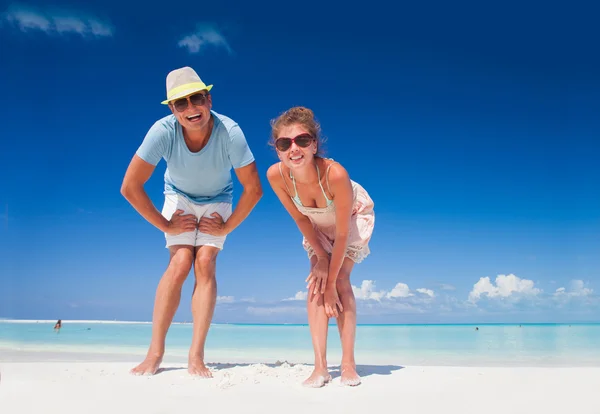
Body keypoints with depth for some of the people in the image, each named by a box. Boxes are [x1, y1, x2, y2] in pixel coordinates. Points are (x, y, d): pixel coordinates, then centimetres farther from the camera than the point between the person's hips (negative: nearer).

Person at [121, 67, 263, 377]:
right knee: (180, 263, -16)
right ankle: (155, 353, -5)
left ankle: (196, 357, -11)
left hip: (217, 202, 0)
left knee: (205, 264, -16)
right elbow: (130, 187, -24)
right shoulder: (163, 131, -31)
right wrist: (165, 225, -17)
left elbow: (253, 189, -22)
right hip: (179, 197, 0)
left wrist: (227, 227, -16)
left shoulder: (229, 132, -33)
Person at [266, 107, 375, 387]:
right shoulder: (276, 175, -33)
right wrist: (321, 257, -14)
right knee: (315, 284, -9)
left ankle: (348, 363, -3)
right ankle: (320, 366, -6)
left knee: (340, 281, -14)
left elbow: (343, 233, -30)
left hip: (353, 217, -3)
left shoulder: (335, 174, -42)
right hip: (316, 225, 3)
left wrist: (332, 283, -23)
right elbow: (300, 219, -15)